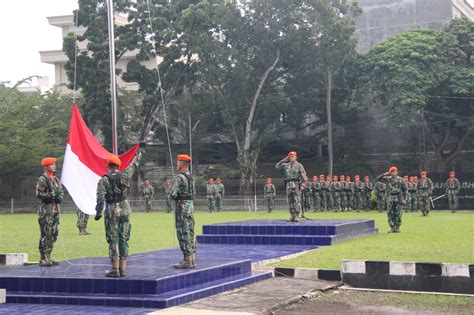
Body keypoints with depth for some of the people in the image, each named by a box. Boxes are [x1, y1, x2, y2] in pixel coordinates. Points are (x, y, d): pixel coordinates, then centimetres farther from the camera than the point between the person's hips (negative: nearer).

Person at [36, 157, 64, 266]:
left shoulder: (56, 179, 16)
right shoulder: (42, 179, -9)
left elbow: (61, 191, 21)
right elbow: (39, 194, -15)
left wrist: (60, 197, 0)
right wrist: (52, 196, -18)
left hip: (56, 209, 8)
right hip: (46, 209, -8)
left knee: (54, 234, 10)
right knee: (45, 234, -7)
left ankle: (48, 256, 18)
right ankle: (43, 259, -4)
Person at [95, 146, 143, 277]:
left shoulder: (104, 180, -8)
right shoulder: (124, 176, 1)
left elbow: (100, 198, -14)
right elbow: (134, 165, 16)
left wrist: (98, 213, -6)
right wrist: (140, 151, 29)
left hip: (111, 212, -3)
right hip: (125, 210, 3)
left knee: (113, 240, 0)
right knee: (124, 239, 7)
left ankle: (115, 269, -1)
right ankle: (122, 269, 8)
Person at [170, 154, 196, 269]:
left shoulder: (179, 178, -14)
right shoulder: (191, 177, 13)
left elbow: (173, 194, -19)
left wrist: (174, 197, 3)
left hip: (181, 206, -9)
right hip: (190, 205, 9)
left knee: (183, 234, -6)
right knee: (190, 233, 11)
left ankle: (187, 260, -6)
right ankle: (192, 259, 14)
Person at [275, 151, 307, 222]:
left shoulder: (299, 165, 5)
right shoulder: (286, 165, 16)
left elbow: (303, 175, 1)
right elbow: (277, 167, 17)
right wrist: (283, 160, 11)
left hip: (296, 184, -4)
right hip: (288, 184, 4)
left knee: (297, 200, -8)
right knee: (290, 201, 4)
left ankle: (297, 216, -8)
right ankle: (292, 216, 8)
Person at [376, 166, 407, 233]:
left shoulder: (400, 180, 0)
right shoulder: (387, 179, 4)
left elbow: (404, 189, 4)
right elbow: (377, 179, 0)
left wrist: (404, 198, -3)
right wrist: (384, 175, -10)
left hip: (398, 198, -2)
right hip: (390, 198, 2)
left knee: (398, 214, 0)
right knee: (390, 213, -1)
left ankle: (397, 227, 8)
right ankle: (392, 227, 5)